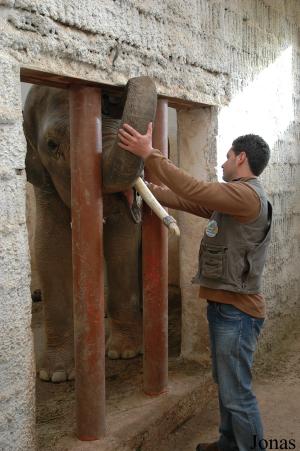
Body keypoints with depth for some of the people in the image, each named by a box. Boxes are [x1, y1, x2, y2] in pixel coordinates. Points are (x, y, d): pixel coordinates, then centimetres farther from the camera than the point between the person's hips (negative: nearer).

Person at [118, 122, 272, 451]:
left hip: (236, 311, -10)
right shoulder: (230, 197, 14)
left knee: (236, 393, -1)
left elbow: (194, 191, -25)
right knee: (225, 384, 22)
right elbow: (185, 201, 15)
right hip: (221, 304, 10)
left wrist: (149, 155, -22)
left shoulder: (247, 195, -18)